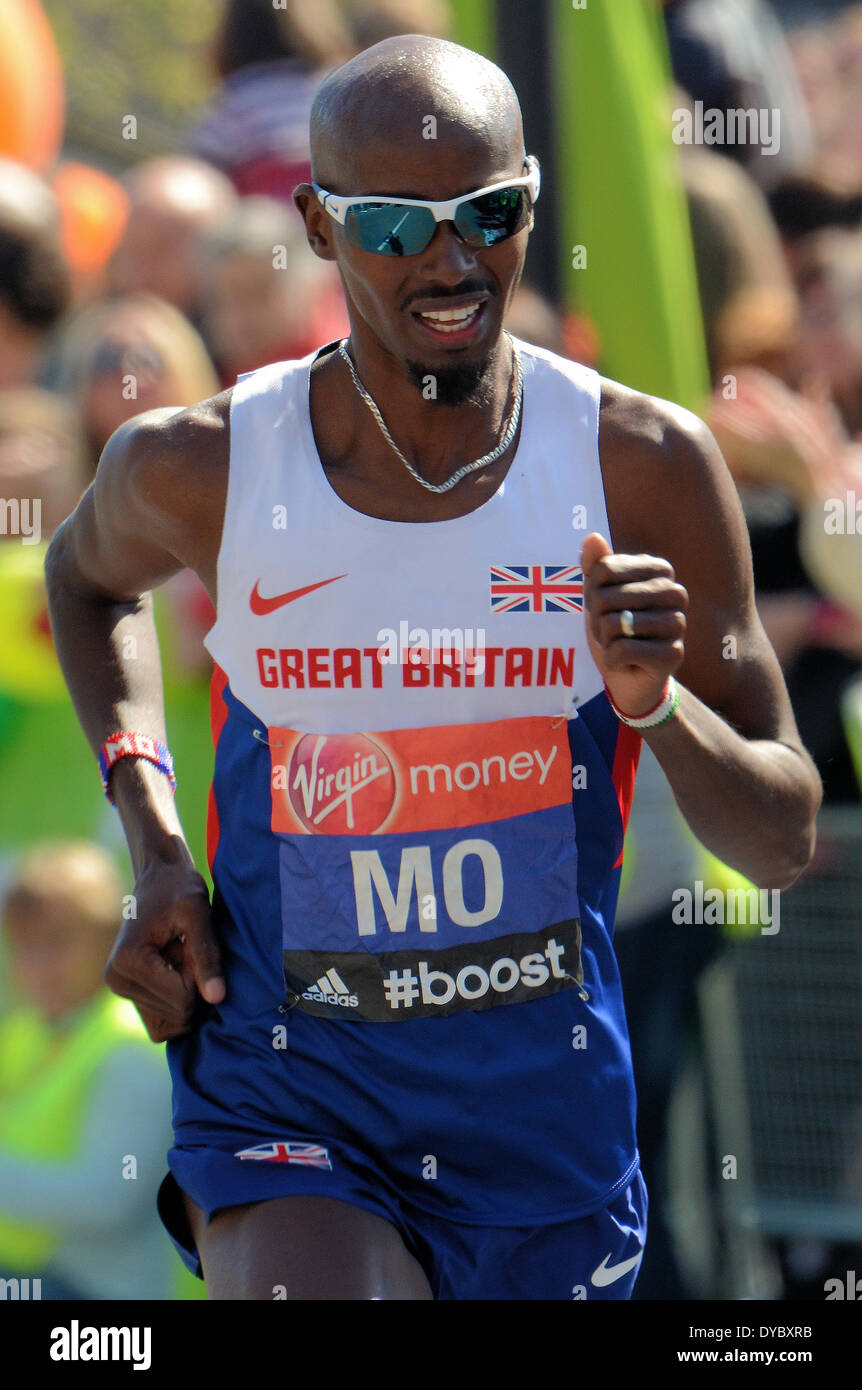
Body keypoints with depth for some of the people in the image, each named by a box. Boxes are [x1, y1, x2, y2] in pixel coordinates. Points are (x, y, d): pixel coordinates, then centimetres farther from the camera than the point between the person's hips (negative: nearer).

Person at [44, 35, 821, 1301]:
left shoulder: (643, 465, -7)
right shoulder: (203, 471, -8)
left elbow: (784, 843, -2)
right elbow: (90, 574, 19)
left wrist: (657, 704, -22)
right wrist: (153, 849, 6)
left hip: (550, 1117, 2)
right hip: (286, 1102, -2)